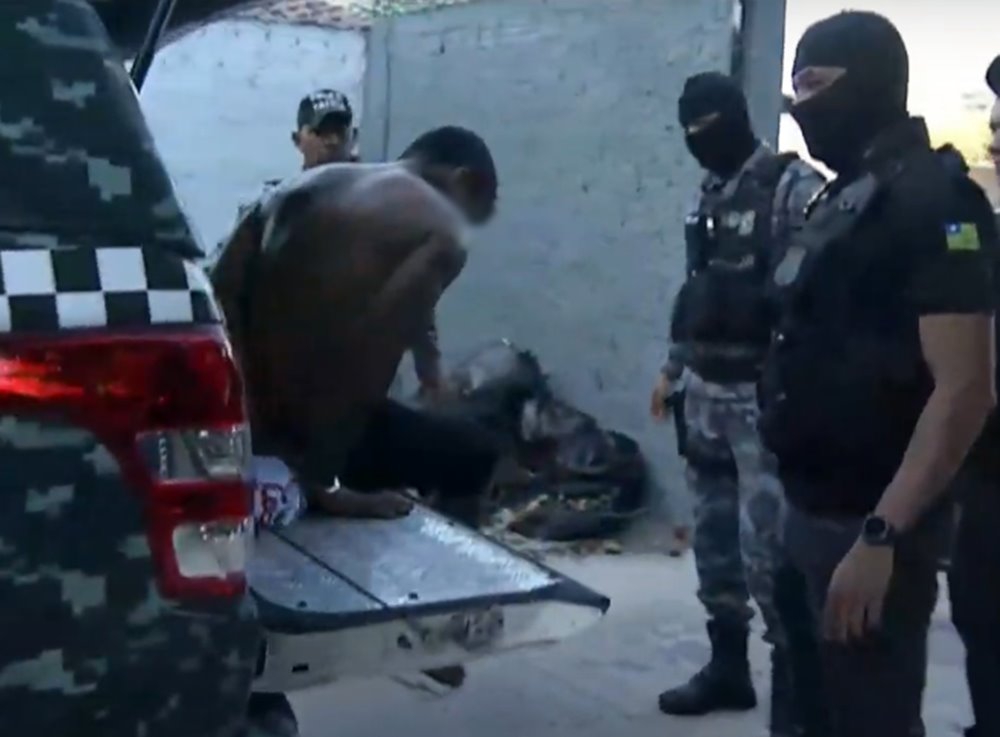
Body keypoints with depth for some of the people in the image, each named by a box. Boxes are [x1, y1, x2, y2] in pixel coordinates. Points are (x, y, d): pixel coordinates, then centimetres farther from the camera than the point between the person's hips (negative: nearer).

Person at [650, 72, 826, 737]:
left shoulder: (795, 187, -10)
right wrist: (673, 367, 22)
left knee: (769, 547, -8)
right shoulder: (710, 197, 15)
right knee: (715, 536, 14)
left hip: (765, 395, -8)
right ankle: (728, 666, 28)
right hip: (707, 393, 8)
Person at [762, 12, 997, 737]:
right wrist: (799, 501, 17)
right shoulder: (842, 200, 14)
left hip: (869, 526, -9)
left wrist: (882, 536, -24)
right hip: (813, 513, 9)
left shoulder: (931, 200, -14)